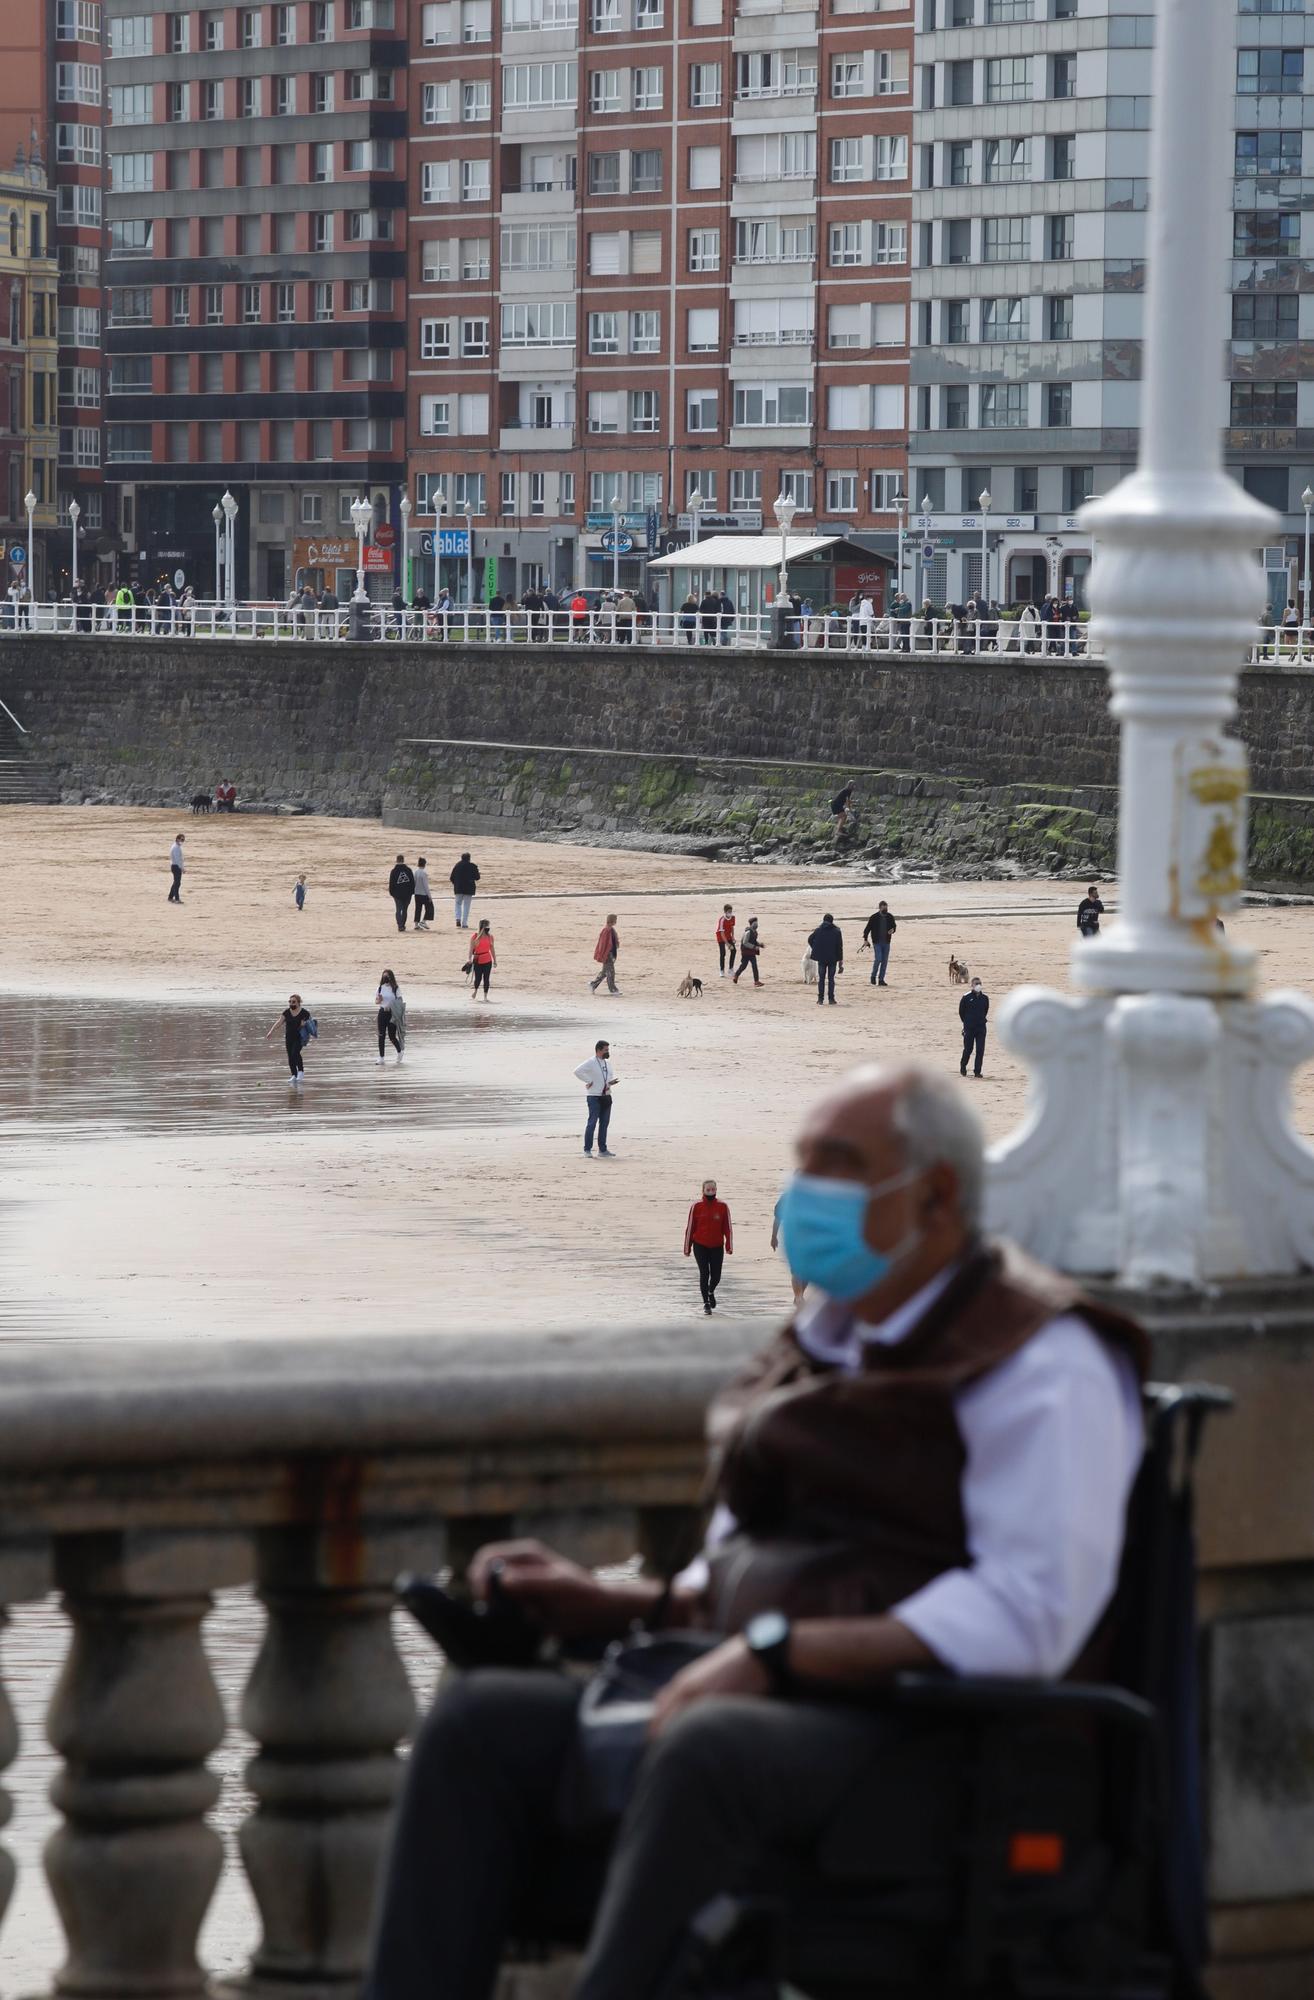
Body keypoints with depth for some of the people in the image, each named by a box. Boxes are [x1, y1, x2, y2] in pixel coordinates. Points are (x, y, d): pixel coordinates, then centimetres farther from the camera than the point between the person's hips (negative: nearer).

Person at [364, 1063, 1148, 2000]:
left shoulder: (1039, 1361, -6)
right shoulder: (821, 1344, 21)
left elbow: (1025, 1616, -19)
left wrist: (775, 1652, -23)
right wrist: (619, 1603, 9)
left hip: (930, 1746, -8)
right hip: (770, 1715, 8)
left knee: (709, 1750, -38)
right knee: (482, 1720, -11)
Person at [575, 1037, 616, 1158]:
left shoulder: (607, 1062, 13)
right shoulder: (591, 1062, -11)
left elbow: (612, 1074, 28)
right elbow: (578, 1071, -21)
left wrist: (611, 1082, 6)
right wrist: (588, 1081, -17)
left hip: (606, 1097, 7)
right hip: (594, 1097, -7)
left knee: (604, 1123, 10)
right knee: (592, 1123, -8)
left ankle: (602, 1150, 16)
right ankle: (587, 1150, -4)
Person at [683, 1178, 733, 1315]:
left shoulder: (722, 1207, 0)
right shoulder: (696, 1207, -3)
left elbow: (727, 1228, 3)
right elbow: (690, 1227, 2)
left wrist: (729, 1246, -3)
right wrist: (687, 1247, 4)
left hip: (717, 1247, 1)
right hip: (700, 1246, -1)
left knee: (716, 1275, 2)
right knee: (704, 1274, -5)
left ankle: (711, 1291, 35)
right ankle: (706, 1302, 8)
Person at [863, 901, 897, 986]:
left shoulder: (890, 917, 4)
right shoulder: (874, 917, -7)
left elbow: (894, 925, 18)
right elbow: (867, 928, -2)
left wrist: (893, 930, -6)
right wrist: (865, 939, -9)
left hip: (886, 942, 4)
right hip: (877, 942, -4)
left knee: (884, 961, 3)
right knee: (878, 959, -14)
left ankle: (881, 979, 11)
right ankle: (873, 977, 6)